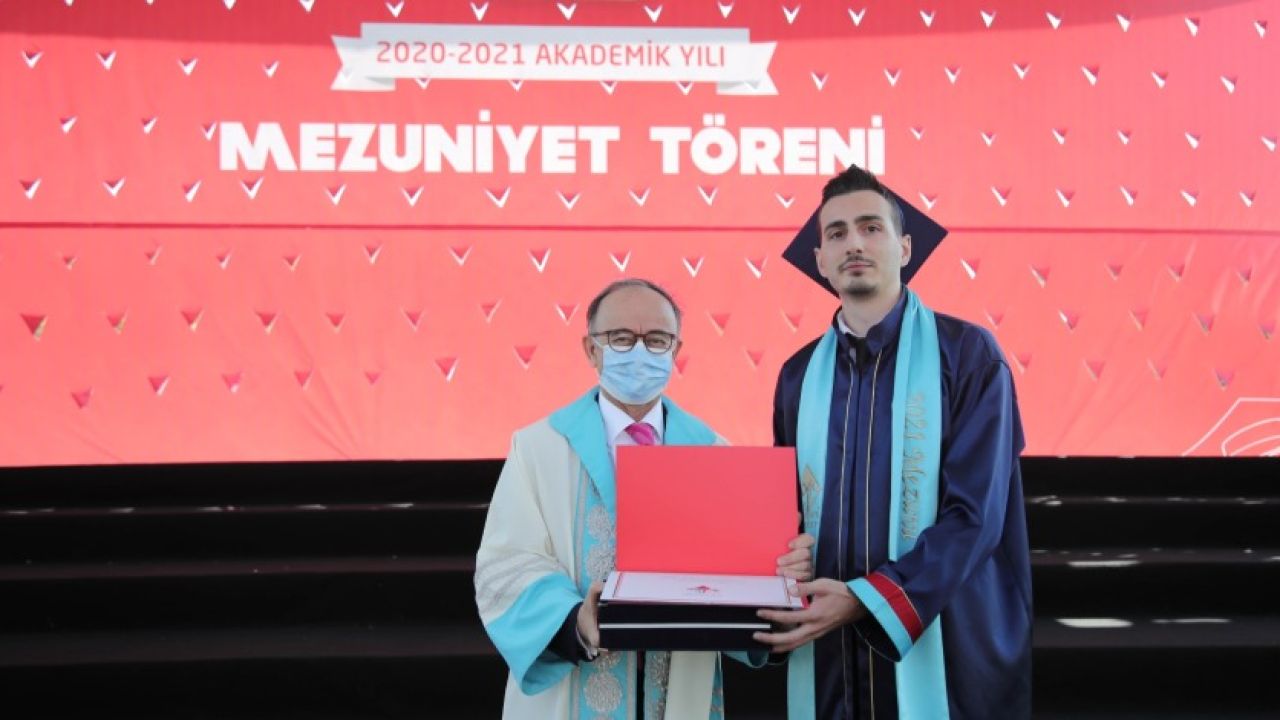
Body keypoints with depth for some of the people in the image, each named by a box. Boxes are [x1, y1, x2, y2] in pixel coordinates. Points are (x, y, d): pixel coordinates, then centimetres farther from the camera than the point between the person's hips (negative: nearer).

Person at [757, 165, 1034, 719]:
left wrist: (867, 600, -21)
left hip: (941, 643, -4)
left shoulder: (968, 353, -6)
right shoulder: (799, 375, 7)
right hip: (826, 649, 4)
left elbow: (975, 512, -13)